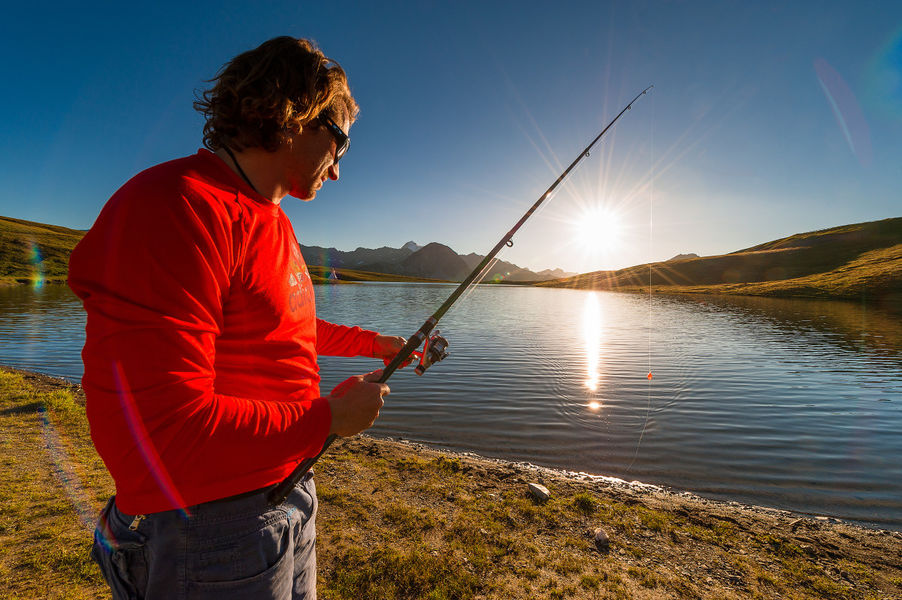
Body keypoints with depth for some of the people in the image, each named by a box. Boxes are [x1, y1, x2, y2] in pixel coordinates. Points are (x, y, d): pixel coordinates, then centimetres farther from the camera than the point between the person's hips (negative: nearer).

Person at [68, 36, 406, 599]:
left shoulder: (272, 222, 10)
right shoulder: (176, 209, -22)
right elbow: (164, 432, -27)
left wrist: (374, 343, 21)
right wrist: (329, 417, -18)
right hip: (211, 526, -8)